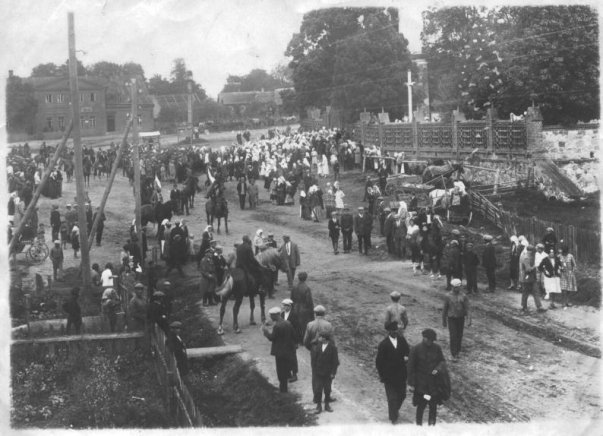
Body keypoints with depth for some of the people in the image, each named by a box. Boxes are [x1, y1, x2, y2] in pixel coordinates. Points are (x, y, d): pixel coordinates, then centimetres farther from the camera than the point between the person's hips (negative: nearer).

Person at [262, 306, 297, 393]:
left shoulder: (277, 326, -22)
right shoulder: (288, 323, 1)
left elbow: (271, 338, -15)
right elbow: (293, 336, 6)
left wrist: (265, 330, -1)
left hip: (280, 352, -7)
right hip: (289, 351, 7)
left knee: (281, 371, 5)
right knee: (287, 369, 18)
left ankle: (283, 389, 12)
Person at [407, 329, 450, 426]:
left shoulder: (437, 348, -4)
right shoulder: (415, 349, -11)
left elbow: (442, 361, 7)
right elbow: (411, 366, -6)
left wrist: (437, 369, -14)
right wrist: (412, 382, -6)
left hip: (434, 382, 3)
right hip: (421, 382, -3)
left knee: (433, 404, 10)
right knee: (422, 404, 1)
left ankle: (432, 423, 26)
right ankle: (419, 424, 21)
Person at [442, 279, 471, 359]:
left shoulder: (463, 296, -4)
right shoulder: (448, 297, -6)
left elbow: (467, 309, -5)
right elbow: (445, 310, 2)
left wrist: (469, 320, -14)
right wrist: (444, 321, 6)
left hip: (460, 319, 2)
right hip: (451, 319, -2)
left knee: (459, 336, 12)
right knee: (453, 336, -9)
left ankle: (458, 350, 33)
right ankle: (453, 354, -2)